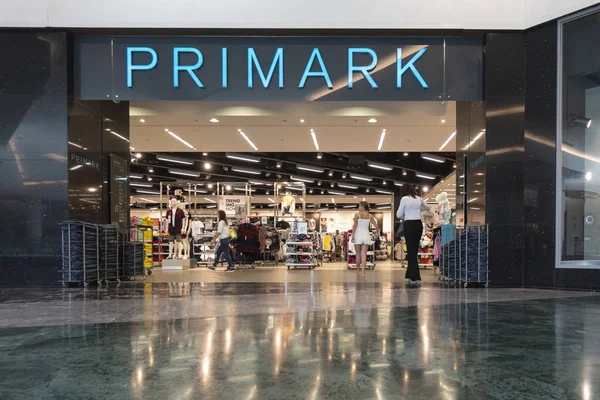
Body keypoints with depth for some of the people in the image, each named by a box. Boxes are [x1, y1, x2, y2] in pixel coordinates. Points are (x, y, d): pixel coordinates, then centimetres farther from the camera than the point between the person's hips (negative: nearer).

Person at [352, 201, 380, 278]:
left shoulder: (357, 214, -6)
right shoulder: (370, 216, 4)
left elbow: (355, 226, -10)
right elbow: (376, 226, 5)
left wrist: (352, 236, -7)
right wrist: (377, 233, 24)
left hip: (358, 235, -2)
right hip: (366, 236, 2)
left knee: (358, 255, 10)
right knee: (364, 255, 0)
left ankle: (357, 271, 21)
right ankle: (363, 272, -9)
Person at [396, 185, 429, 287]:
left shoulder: (404, 199, -7)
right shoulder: (419, 199, 9)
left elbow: (399, 214, -5)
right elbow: (427, 207, 29)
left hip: (409, 225, -5)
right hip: (418, 224, 5)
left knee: (411, 251, 0)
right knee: (414, 250, 12)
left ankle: (416, 279, -4)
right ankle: (410, 276, 20)